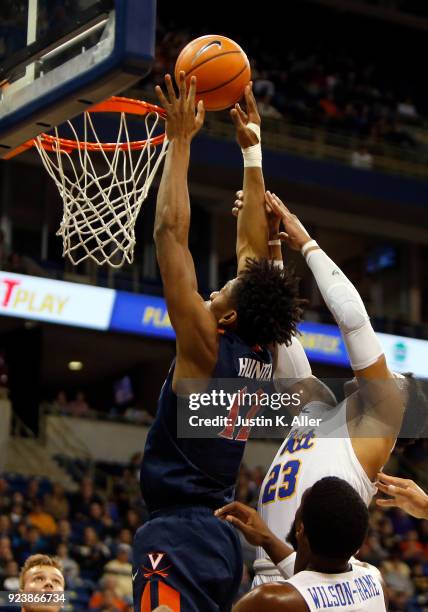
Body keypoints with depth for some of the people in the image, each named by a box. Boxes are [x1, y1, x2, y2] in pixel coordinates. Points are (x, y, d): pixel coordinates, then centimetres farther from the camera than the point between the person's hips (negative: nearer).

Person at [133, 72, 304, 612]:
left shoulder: (206, 345, -11)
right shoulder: (259, 357, 8)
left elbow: (171, 230, -12)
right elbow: (255, 247, 18)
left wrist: (180, 139, -6)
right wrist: (251, 152, 22)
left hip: (177, 535, -9)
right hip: (221, 539, 9)